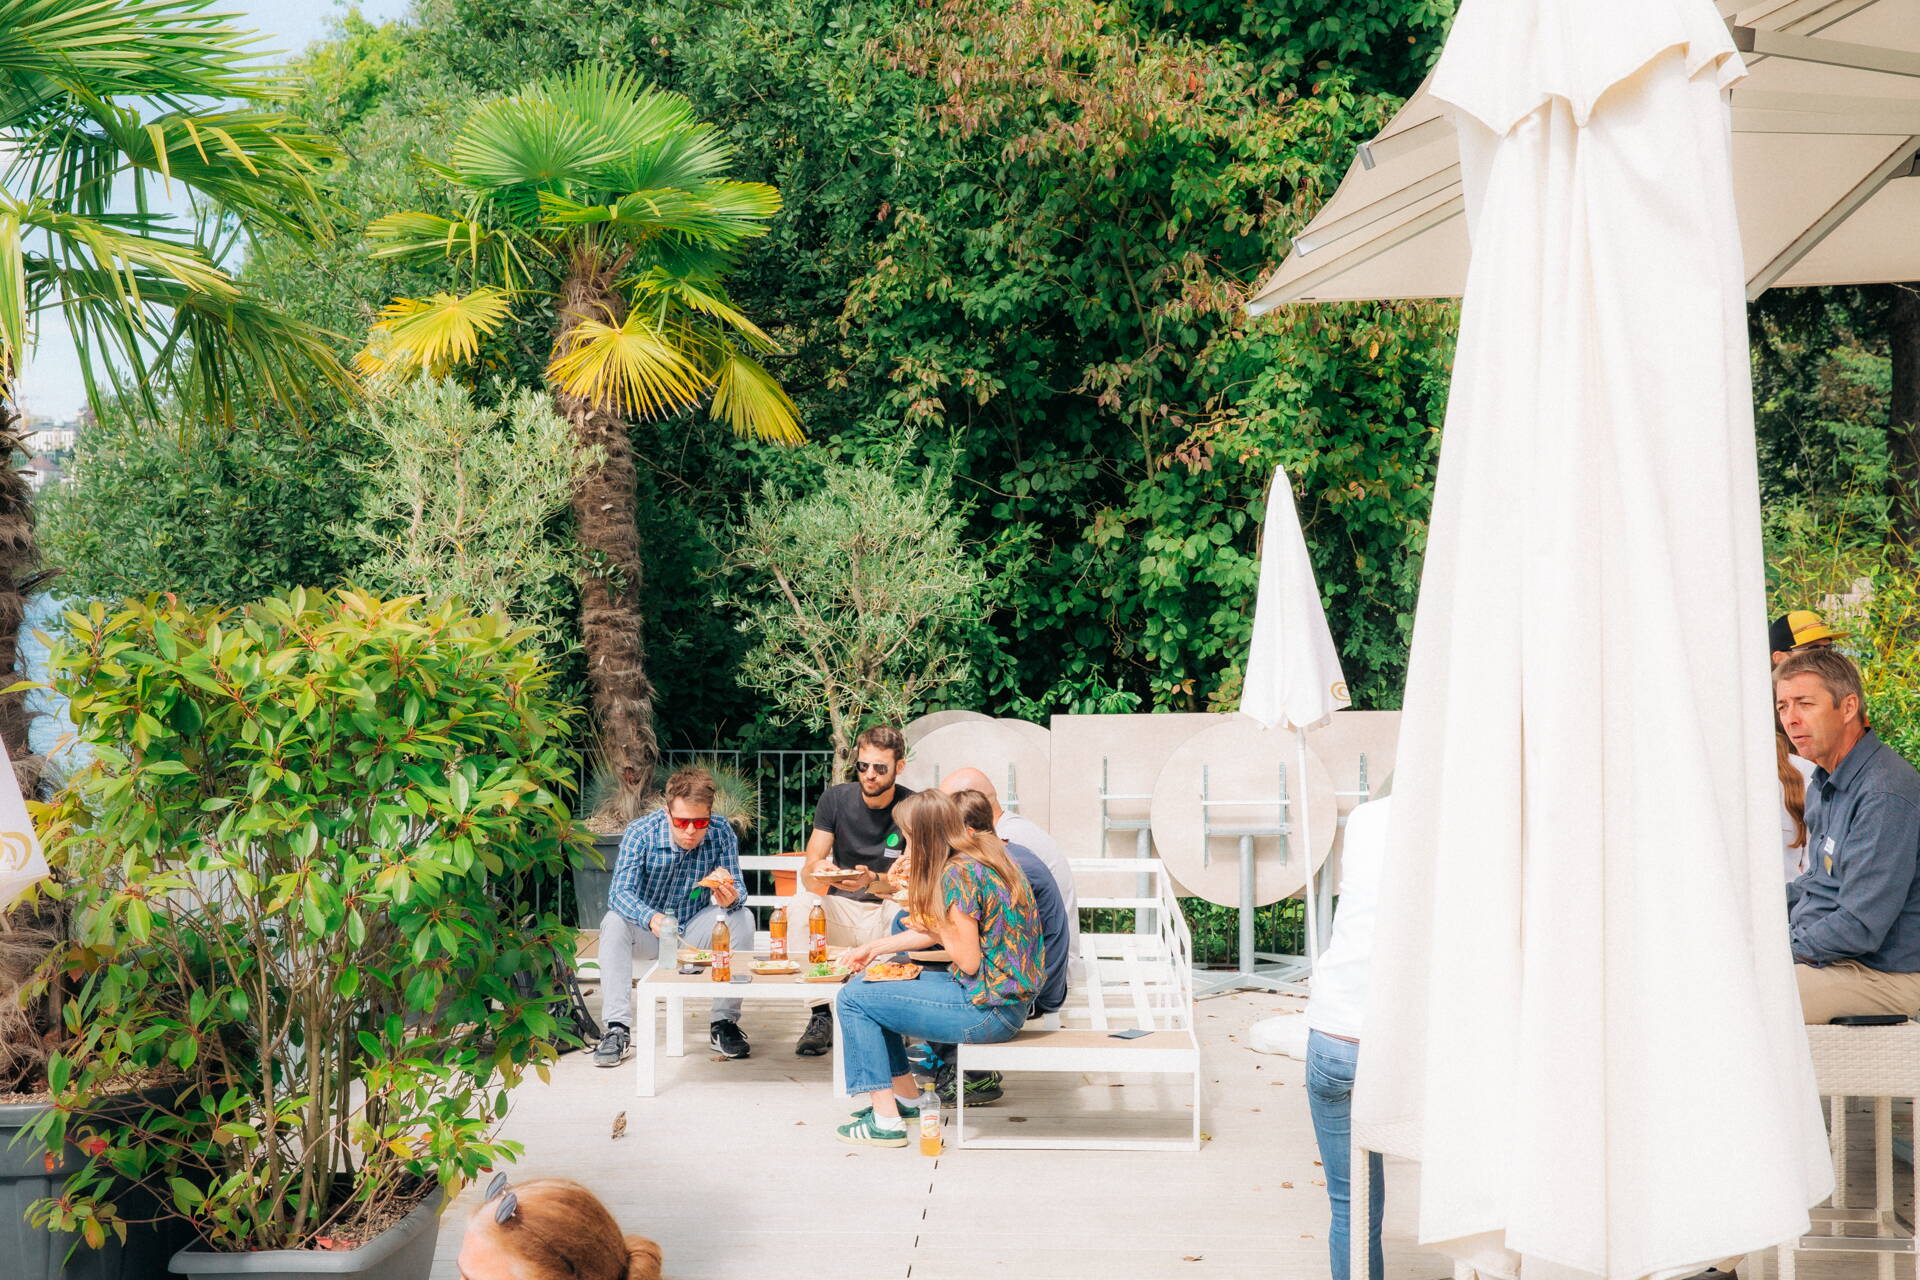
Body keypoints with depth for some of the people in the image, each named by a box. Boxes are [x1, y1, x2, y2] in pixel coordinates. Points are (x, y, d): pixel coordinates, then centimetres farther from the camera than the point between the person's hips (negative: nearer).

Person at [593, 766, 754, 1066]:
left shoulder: (721, 833, -15)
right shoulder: (640, 833, -20)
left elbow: (737, 890, -15)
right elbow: (619, 892, -30)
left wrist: (731, 898, -41)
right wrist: (651, 918, -52)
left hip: (694, 930, 2)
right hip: (647, 932, -2)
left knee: (742, 917, -24)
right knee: (613, 922, -31)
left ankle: (723, 1023, -18)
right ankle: (617, 1030, -32)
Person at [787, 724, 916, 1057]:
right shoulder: (835, 799, -3)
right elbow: (807, 873, -7)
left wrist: (872, 881, -36)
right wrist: (816, 873, -33)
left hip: (888, 909, -2)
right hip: (840, 910, 2)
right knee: (797, 906, -28)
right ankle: (821, 1016, -19)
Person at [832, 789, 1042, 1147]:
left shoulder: (958, 873, -20)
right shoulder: (986, 852, 9)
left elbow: (968, 961, -20)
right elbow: (939, 930, 19)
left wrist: (933, 927, -3)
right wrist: (875, 946, 24)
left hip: (988, 1010, -10)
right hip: (1008, 995, 10)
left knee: (854, 999, -3)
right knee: (870, 984, 21)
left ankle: (885, 1121, -1)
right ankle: (906, 1097, 29)